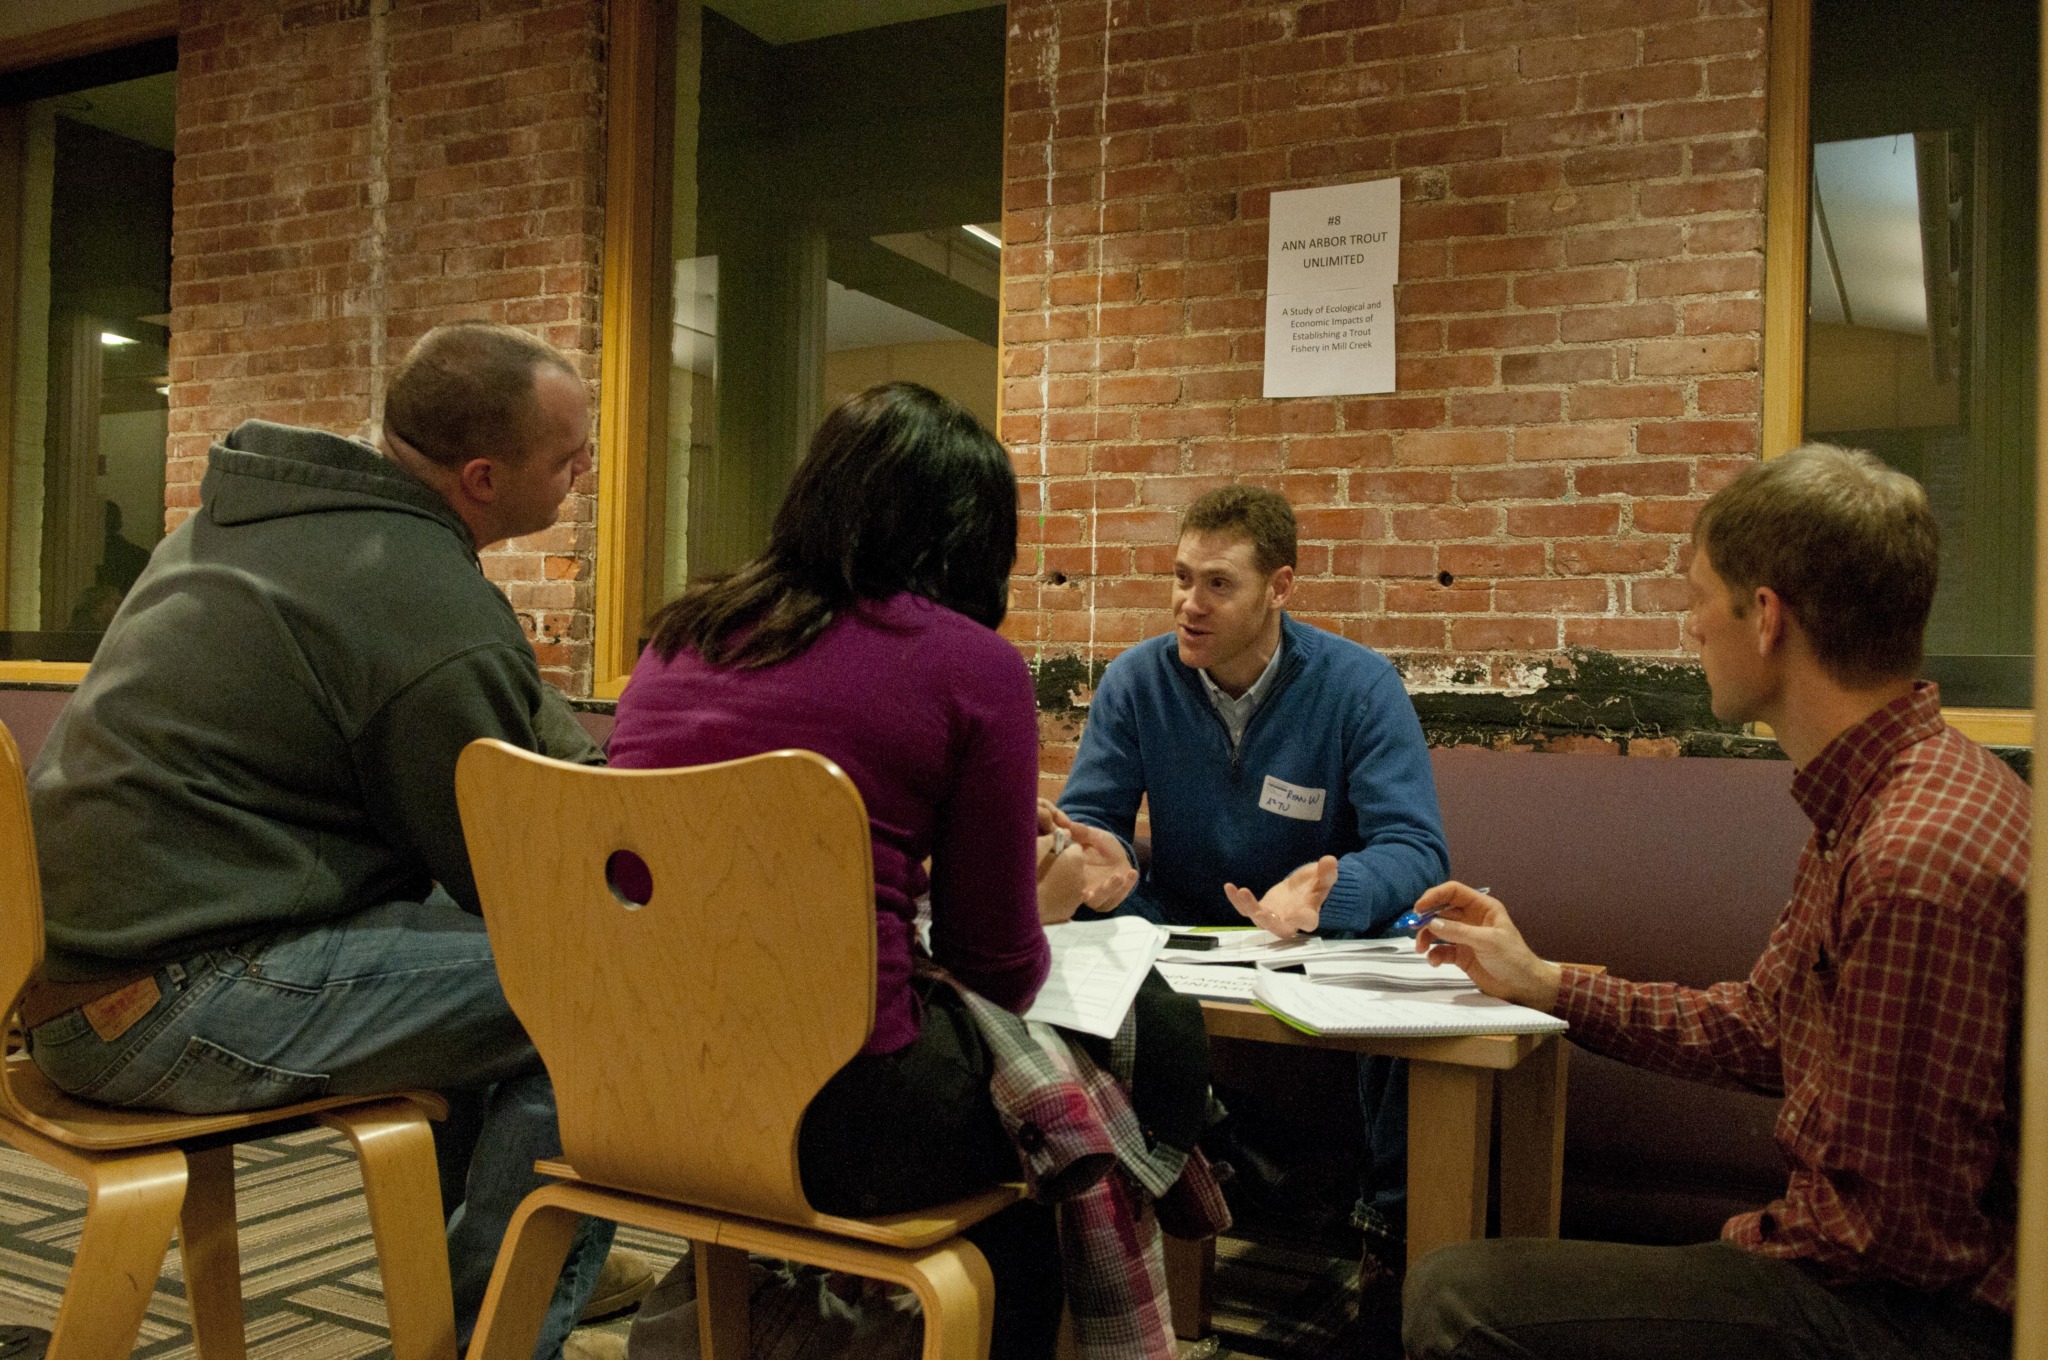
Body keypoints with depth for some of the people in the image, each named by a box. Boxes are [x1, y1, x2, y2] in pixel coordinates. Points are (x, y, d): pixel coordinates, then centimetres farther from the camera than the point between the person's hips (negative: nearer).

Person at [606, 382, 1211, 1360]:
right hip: (834, 1113, -7)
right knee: (1159, 1038, 13)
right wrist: (1048, 903, 22)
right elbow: (998, 967, 0)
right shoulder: (972, 666, -6)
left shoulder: (680, 633, 11)